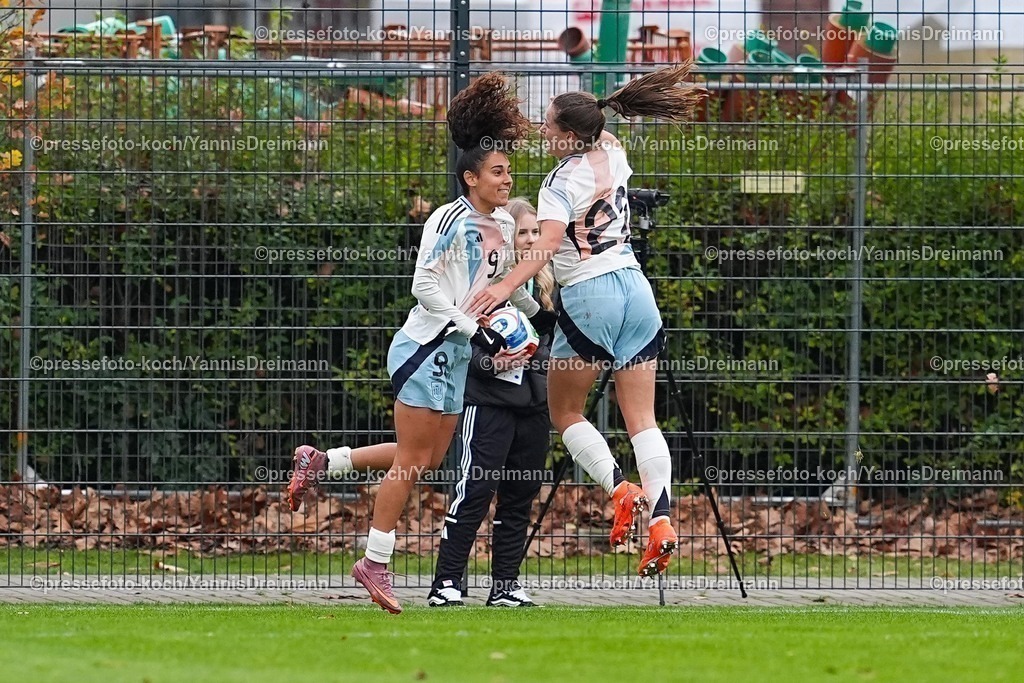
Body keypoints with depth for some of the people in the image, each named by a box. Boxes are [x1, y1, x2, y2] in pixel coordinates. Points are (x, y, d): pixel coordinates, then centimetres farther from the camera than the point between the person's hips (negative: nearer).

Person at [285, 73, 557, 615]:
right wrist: (473, 329, -20)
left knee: (430, 457, 11)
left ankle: (321, 462, 20)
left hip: (456, 355, 9)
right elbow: (424, 285, -19)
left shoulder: (503, 225, 10)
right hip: (425, 349, -9)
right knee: (411, 460, -6)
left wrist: (537, 312, 23)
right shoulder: (452, 220, -16)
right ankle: (375, 563, 2)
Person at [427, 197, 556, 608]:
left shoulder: (543, 283, 13)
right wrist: (491, 362, -23)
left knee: (520, 497, 8)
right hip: (488, 402, -7)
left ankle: (505, 584, 13)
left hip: (533, 405, 7)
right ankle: (446, 582, -6)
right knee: (474, 492, -9)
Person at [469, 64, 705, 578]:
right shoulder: (613, 157, 5)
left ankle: (620, 490, -10)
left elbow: (549, 242, -30)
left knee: (565, 413, 10)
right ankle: (661, 519, -11)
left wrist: (506, 286, -39)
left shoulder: (561, 182, -13)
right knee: (642, 420, 3)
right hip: (635, 287, 7)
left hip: (588, 298, -7)